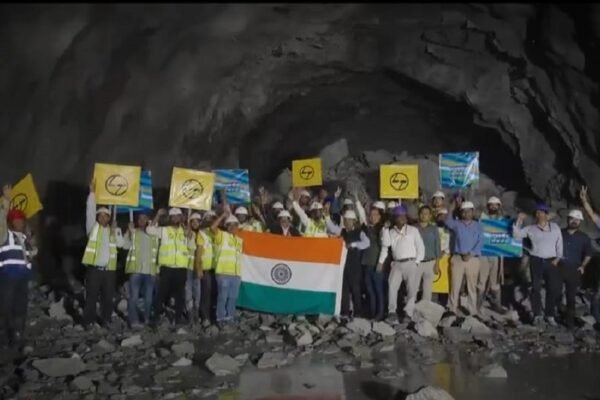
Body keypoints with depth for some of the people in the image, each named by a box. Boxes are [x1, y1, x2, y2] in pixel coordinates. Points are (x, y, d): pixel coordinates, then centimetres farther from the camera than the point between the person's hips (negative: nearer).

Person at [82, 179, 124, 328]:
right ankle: (88, 321, 7)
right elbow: (90, 211, -5)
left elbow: (120, 244, 1)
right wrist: (92, 192, -10)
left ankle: (106, 320, 16)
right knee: (91, 296, -1)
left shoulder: (113, 230, 15)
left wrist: (116, 229, -10)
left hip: (109, 269, 3)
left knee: (107, 297, 7)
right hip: (94, 268, -3)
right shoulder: (93, 227, 7)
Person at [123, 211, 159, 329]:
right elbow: (125, 245, -8)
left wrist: (157, 268, 5)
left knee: (149, 298, 6)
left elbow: (157, 251, 13)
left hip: (150, 270, 3)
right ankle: (134, 321, -3)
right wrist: (130, 232, -16)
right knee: (134, 296, -6)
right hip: (136, 269, -3)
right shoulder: (132, 232, 8)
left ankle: (147, 321, 15)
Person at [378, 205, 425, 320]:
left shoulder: (413, 230, 5)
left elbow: (420, 247, 3)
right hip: (396, 264, 2)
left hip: (410, 263, -2)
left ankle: (408, 313, 2)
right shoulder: (390, 232, 13)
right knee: (392, 287, -10)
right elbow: (385, 245, 4)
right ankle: (392, 311, -6)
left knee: (412, 289, -3)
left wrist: (417, 262, -3)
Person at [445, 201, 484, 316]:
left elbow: (480, 243, -1)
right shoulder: (456, 224, 8)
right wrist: (451, 209, -27)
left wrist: (470, 254, -13)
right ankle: (452, 309, 5)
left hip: (473, 259, 0)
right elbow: (448, 223, -15)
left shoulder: (478, 226, 8)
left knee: (472, 286, 4)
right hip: (457, 258, 0)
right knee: (455, 285, 0)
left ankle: (473, 311, 10)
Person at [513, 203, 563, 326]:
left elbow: (559, 243, 8)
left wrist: (558, 258, 1)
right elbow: (516, 234, -1)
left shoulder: (555, 227, 7)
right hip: (536, 261, -1)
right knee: (536, 288, 0)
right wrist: (519, 220, -9)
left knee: (551, 289, 2)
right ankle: (537, 315, 8)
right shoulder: (531, 228, 5)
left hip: (551, 261, 1)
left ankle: (550, 315, 10)